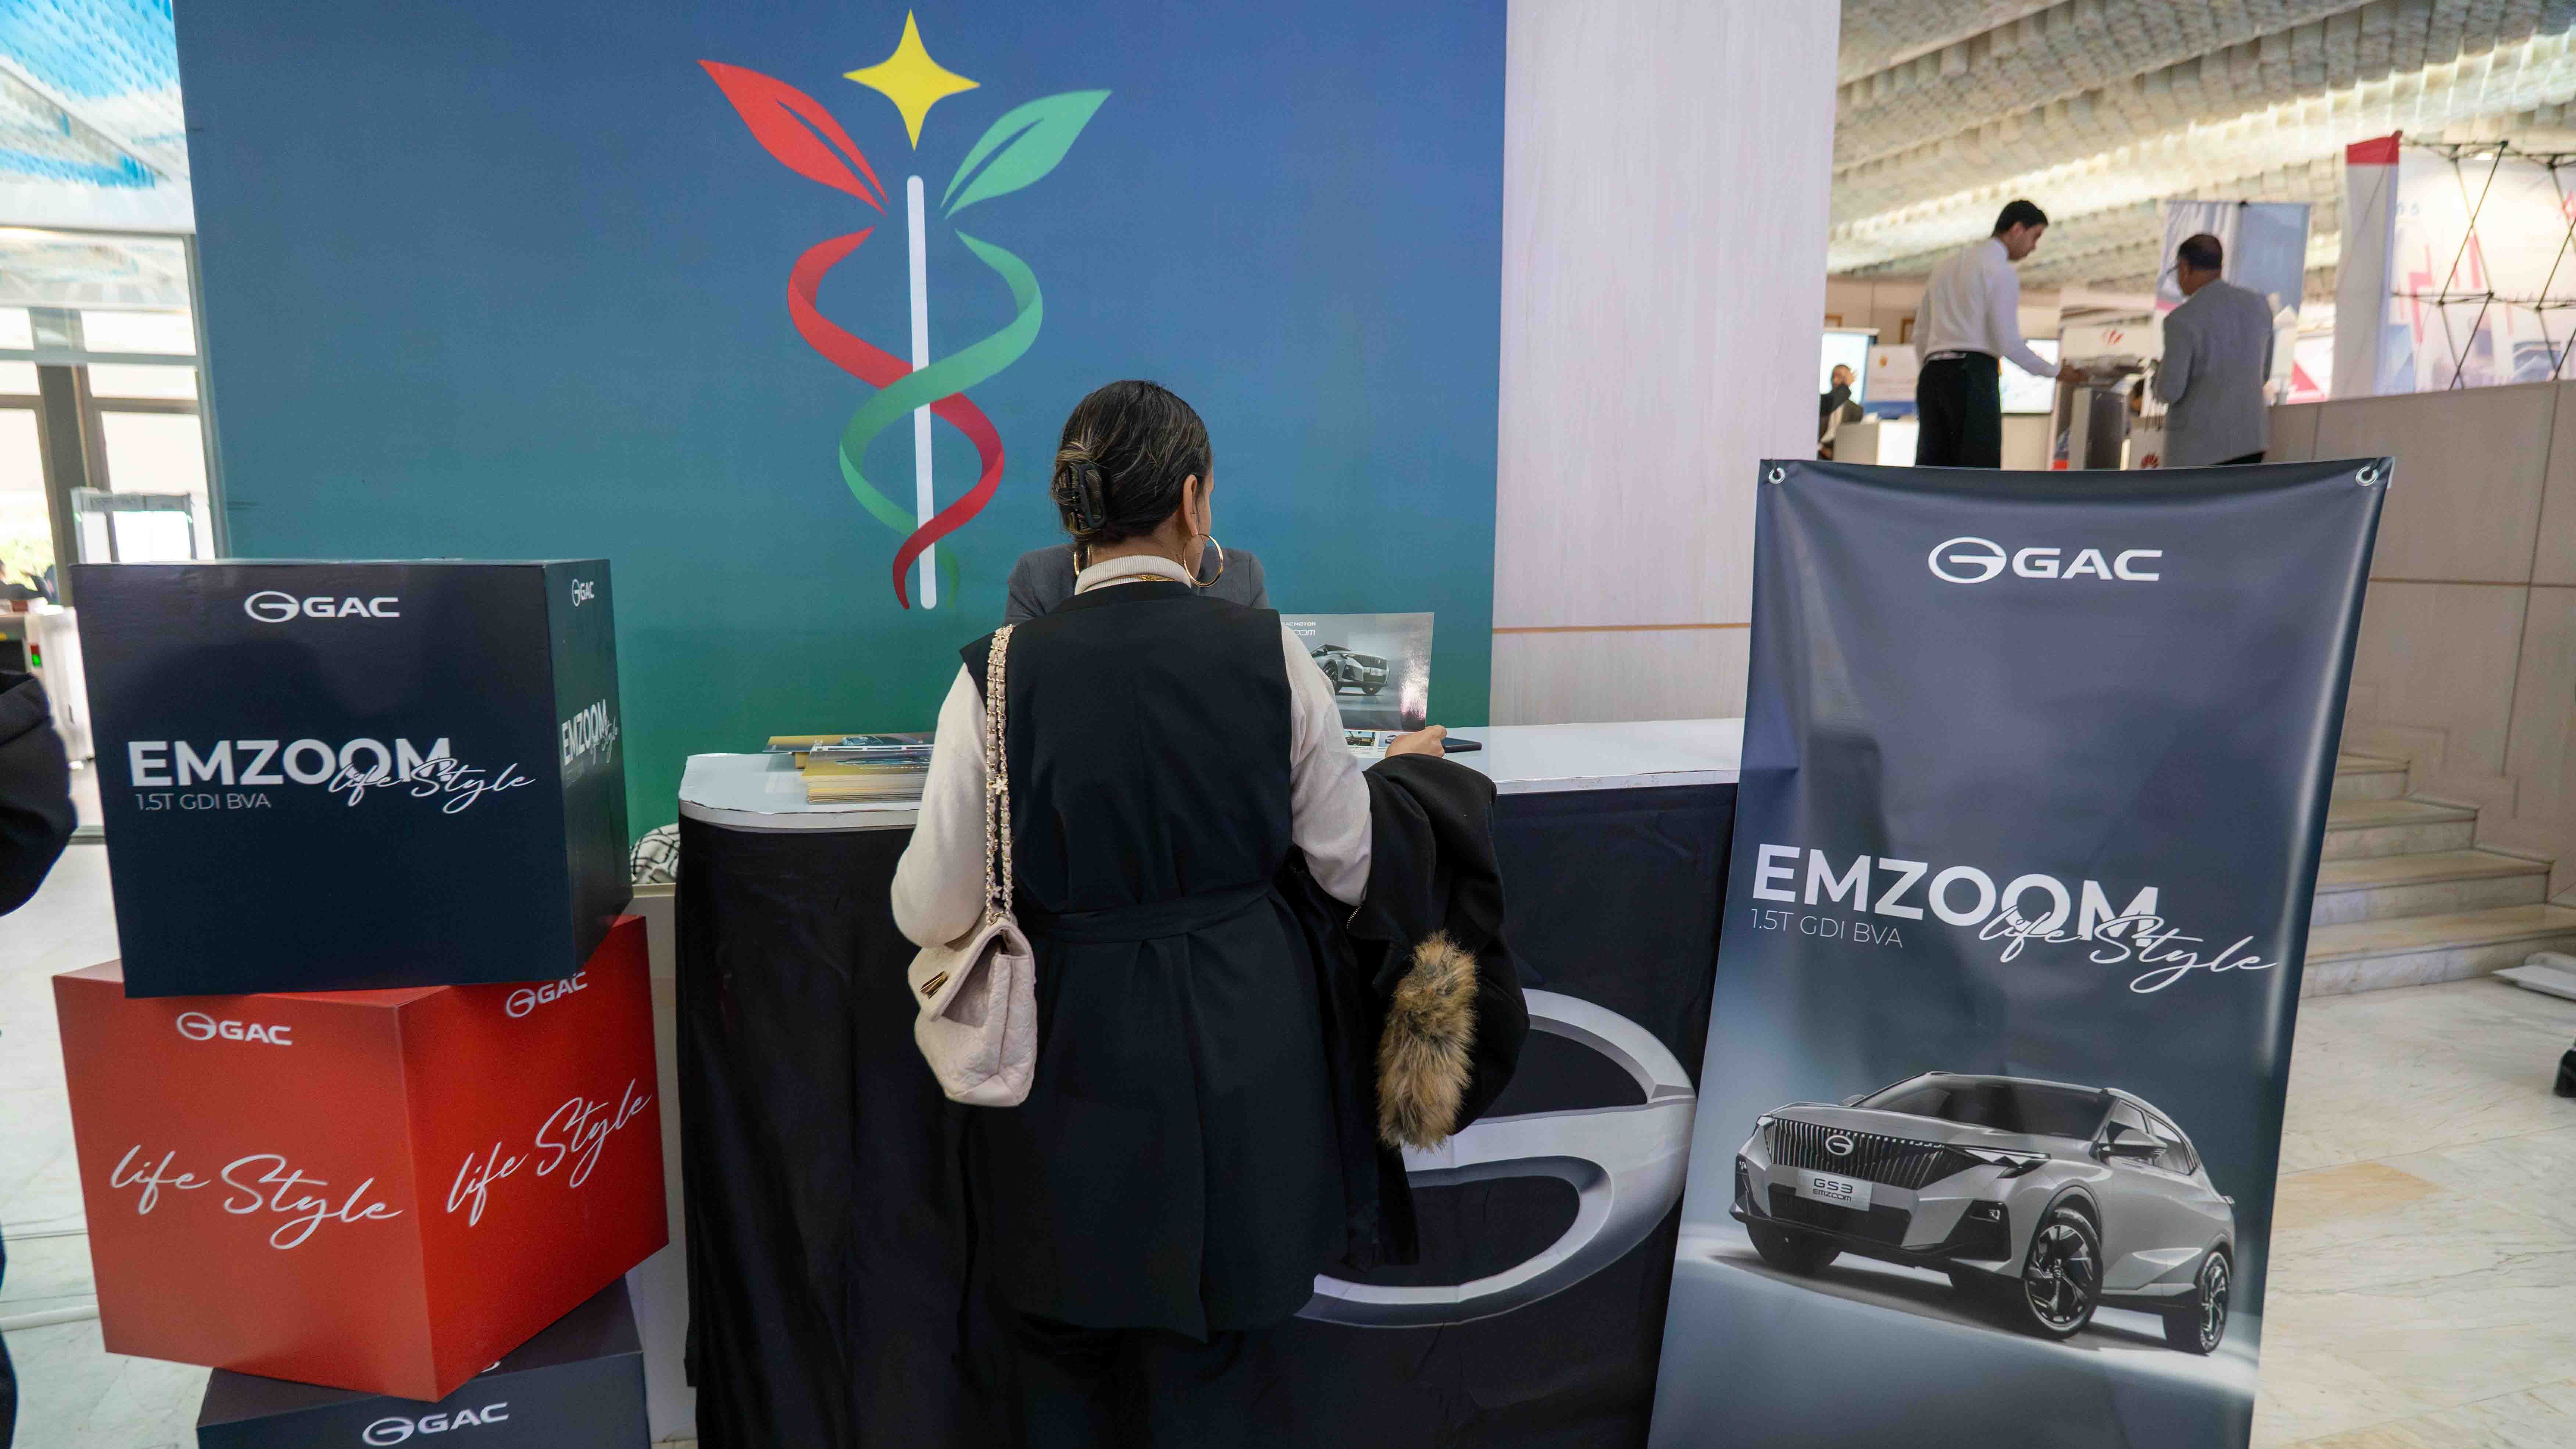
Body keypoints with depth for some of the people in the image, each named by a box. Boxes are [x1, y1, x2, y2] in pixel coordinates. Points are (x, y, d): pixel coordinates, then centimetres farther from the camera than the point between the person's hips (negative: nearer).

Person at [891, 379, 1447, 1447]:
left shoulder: (1003, 673, -14)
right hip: (1235, 1068, 1)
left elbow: (933, 914, -9)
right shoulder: (1272, 653, -11)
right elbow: (1352, 871, -1)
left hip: (1073, 1064, -1)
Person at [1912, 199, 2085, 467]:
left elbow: (1921, 335, 21)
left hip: (1933, 374, 7)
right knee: (1978, 469, -9)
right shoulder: (2000, 270, -1)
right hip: (1974, 374, -7)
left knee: (1931, 468, 2)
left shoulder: (1946, 265, 22)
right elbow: (2008, 342, -6)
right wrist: (2056, 372, 5)